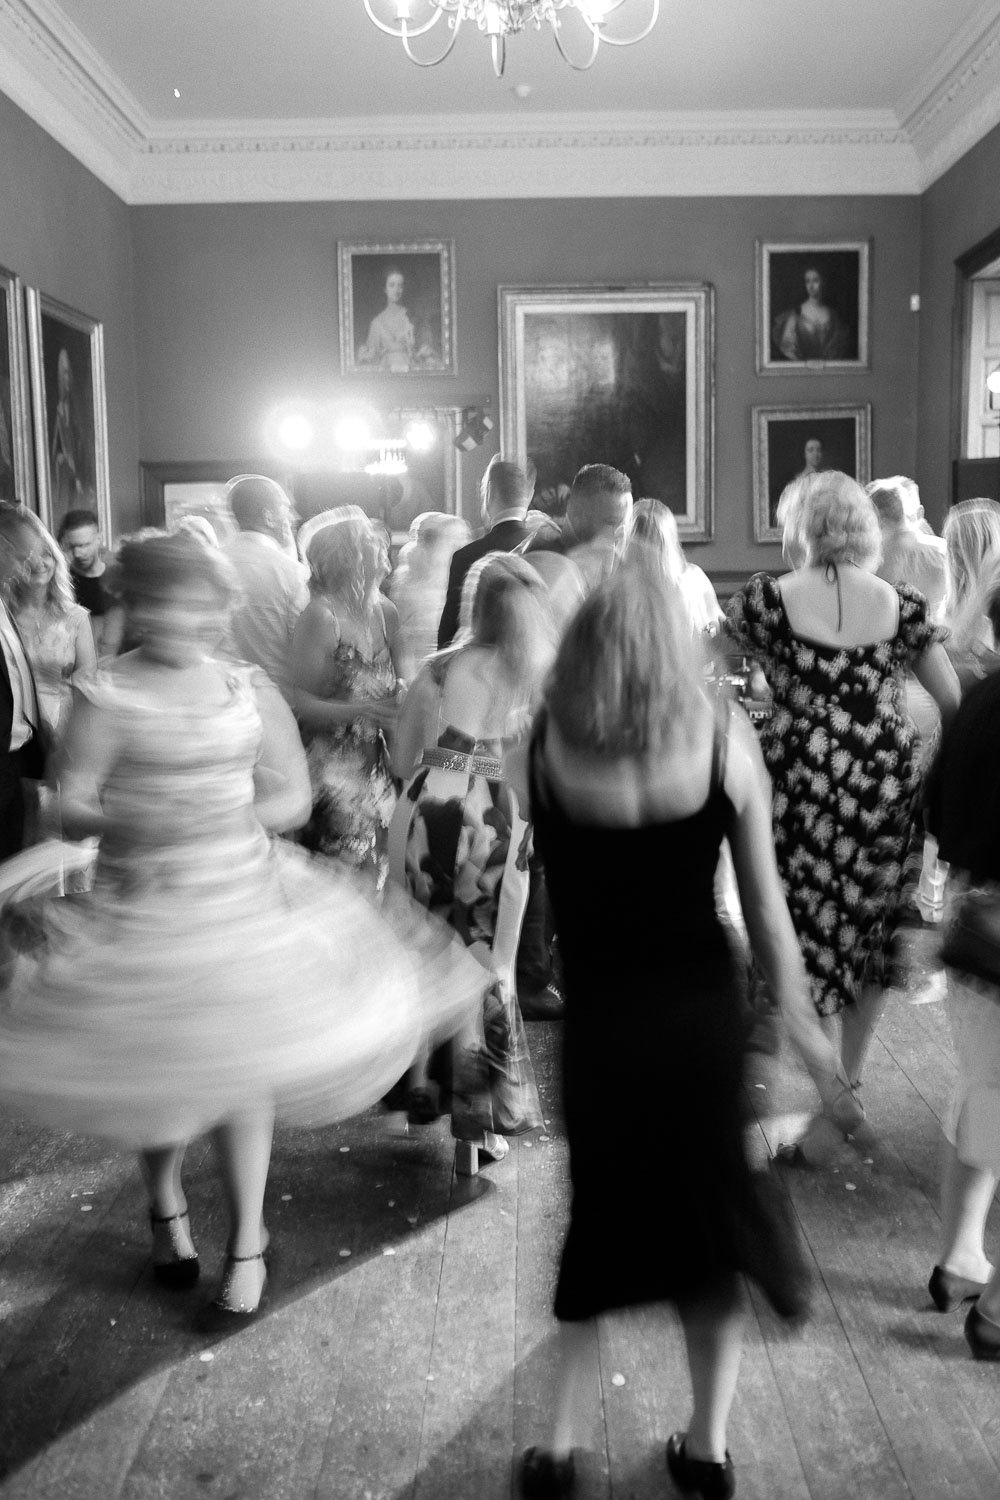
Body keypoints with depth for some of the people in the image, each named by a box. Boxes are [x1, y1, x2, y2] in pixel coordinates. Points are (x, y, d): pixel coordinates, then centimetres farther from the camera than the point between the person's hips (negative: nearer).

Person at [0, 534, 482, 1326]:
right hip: (141, 909, -1)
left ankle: (248, 1245, 19)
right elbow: (70, 808, -9)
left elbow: (294, 794, 3)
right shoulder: (107, 698, -8)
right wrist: (124, 826, -29)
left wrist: (238, 817, -16)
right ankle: (166, 1201, 42)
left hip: (241, 900, 2)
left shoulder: (251, 690, 1)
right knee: (156, 1071, 11)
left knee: (240, 1070, 2)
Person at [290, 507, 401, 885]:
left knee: (372, 877, 7)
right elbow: (298, 701, -15)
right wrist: (355, 711, -26)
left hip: (376, 766, 6)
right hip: (330, 766, -6)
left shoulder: (385, 612, 7)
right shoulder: (321, 616, -14)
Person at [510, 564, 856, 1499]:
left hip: (598, 1020, 0)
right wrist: (802, 1024, 6)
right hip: (704, 1011, 1)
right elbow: (765, 901, -5)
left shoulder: (539, 746, -12)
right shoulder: (722, 737, -10)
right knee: (705, 1208, 19)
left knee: (601, 1218, 20)